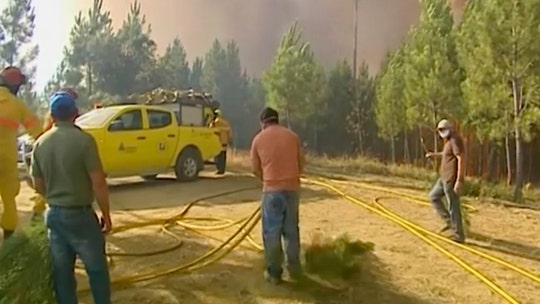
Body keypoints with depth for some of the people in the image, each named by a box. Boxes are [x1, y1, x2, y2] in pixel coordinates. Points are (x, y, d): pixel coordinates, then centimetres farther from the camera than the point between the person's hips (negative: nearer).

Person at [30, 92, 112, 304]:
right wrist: (106, 214, -6)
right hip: (80, 214, -5)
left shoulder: (40, 143, 2)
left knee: (62, 271, 14)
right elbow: (98, 183, -17)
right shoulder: (83, 140, -16)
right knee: (96, 268, 9)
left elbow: (38, 185, 9)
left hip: (53, 214, 5)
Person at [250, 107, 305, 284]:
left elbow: (256, 169, 7)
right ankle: (294, 268, 22)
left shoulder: (259, 139, 1)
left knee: (271, 231, 6)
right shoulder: (292, 136, 6)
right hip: (293, 188, 3)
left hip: (272, 190, -3)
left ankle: (274, 272, 11)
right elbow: (301, 163, 11)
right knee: (291, 229, 15)